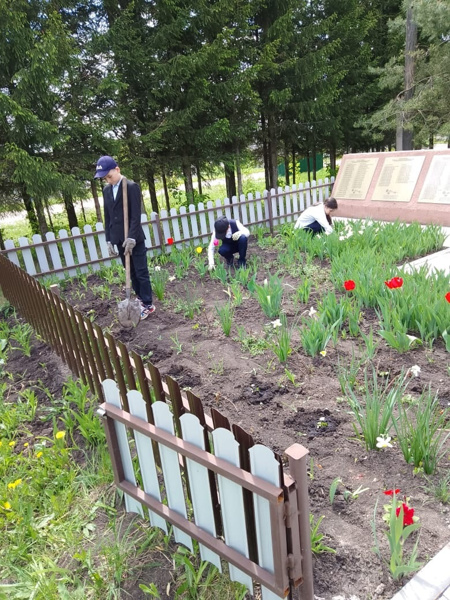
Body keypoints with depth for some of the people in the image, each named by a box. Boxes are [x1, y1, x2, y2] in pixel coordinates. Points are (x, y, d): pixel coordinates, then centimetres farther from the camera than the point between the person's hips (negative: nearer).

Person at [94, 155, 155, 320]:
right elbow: (107, 217, 11)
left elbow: (136, 215, -15)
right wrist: (109, 240, 9)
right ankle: (141, 300, 21)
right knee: (132, 273, 11)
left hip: (135, 238, -6)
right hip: (119, 239, 6)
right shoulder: (106, 190, 9)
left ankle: (148, 305, 9)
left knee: (141, 272, 1)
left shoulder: (132, 186, -10)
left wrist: (132, 237, -20)